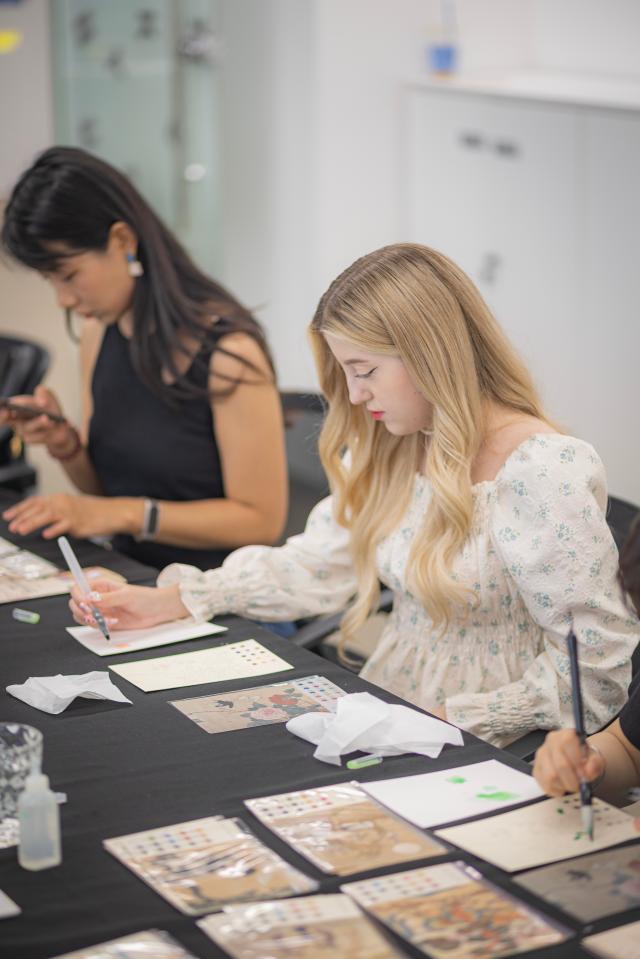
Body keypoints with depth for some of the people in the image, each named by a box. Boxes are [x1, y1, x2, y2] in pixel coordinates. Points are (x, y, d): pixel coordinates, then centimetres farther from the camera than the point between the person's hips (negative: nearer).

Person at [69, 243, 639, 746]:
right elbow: (314, 565, 12)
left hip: (482, 754, -7)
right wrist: (169, 600, 4)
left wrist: (457, 720, -20)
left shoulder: (546, 472, -17)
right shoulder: (384, 451, 8)